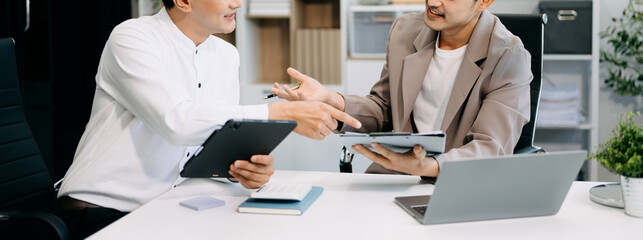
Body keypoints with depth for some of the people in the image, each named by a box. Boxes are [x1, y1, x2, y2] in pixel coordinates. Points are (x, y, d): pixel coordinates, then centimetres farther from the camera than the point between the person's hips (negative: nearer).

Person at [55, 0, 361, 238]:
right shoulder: (132, 38, -15)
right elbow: (177, 121, -30)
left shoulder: (227, 56, 7)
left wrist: (245, 166, -20)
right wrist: (281, 114, -31)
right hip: (100, 209, -6)